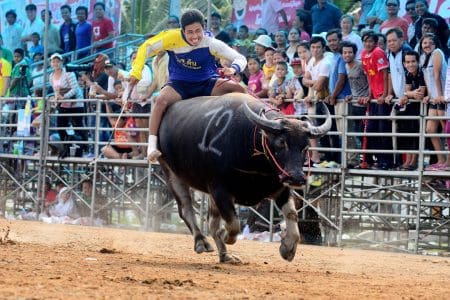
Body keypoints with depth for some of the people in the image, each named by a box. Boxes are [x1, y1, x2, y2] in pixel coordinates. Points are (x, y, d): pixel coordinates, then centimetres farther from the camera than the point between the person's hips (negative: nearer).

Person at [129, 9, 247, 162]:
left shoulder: (212, 44, -14)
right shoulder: (173, 38, -15)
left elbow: (240, 59, -10)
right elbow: (146, 48, -3)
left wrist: (233, 69, -33)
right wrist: (136, 72, -10)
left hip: (207, 84, 1)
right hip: (180, 85, -1)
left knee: (239, 89, -22)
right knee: (161, 101, -33)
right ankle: (152, 147, -30)